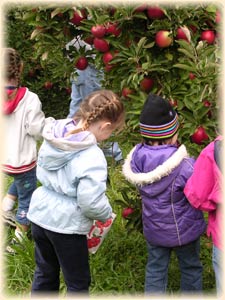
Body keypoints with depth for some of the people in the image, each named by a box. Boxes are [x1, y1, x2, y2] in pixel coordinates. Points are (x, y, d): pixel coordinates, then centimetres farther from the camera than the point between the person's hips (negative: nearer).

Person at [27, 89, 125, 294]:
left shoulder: (52, 138, -5)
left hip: (40, 214, 7)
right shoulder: (92, 158, -27)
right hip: (66, 225, -7)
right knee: (78, 283, 15)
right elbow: (92, 203, -27)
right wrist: (107, 214, -7)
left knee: (44, 275, 25)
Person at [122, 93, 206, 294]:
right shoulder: (184, 166, -32)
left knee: (155, 269, 20)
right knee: (191, 268, 22)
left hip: (153, 229, 4)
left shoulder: (137, 158, -17)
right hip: (183, 229, -4)